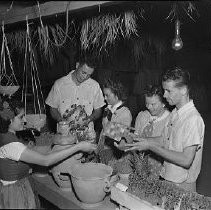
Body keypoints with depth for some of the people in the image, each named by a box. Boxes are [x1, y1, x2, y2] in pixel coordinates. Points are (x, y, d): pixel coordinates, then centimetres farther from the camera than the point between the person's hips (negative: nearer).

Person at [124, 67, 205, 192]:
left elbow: (186, 160, -27)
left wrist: (151, 146, -24)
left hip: (182, 187, -7)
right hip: (167, 179, 7)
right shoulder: (175, 113, 4)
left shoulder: (193, 119, -23)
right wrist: (135, 139, 0)